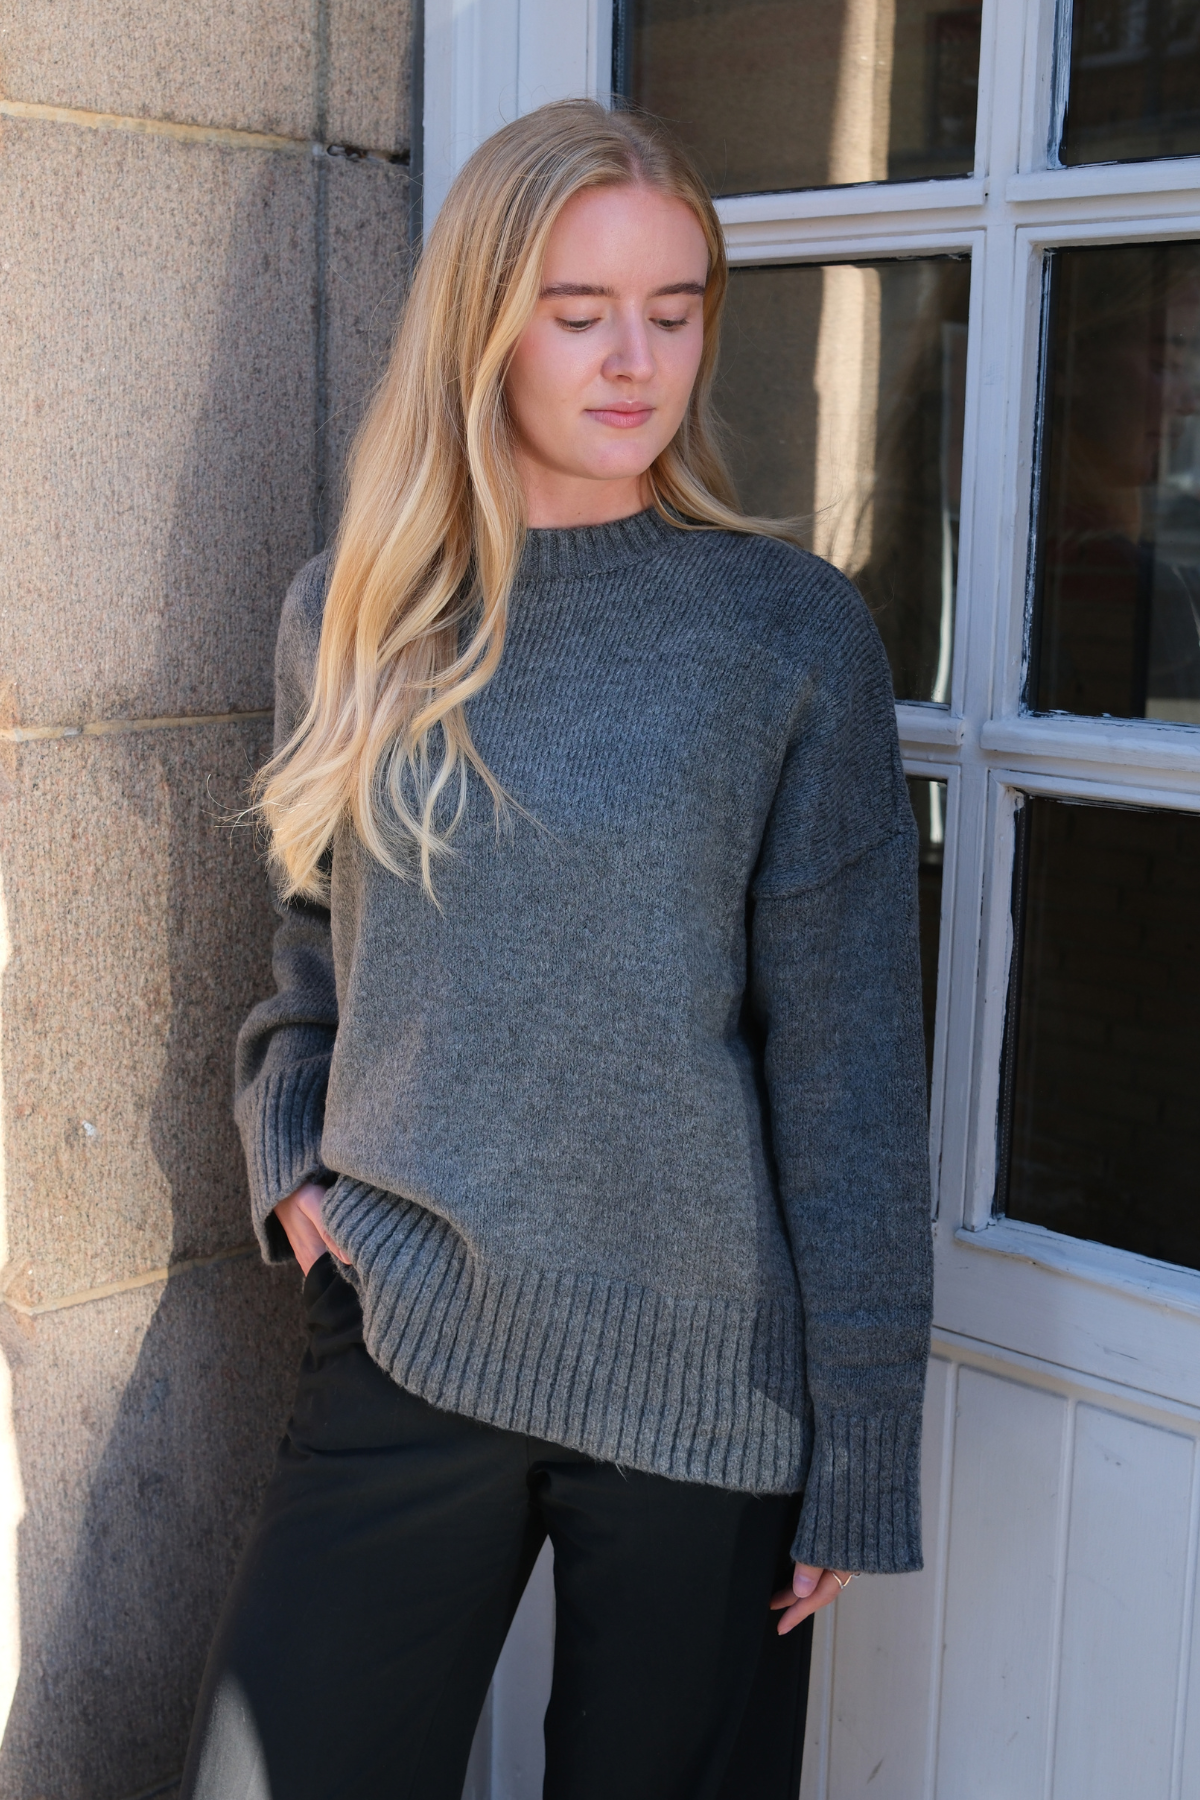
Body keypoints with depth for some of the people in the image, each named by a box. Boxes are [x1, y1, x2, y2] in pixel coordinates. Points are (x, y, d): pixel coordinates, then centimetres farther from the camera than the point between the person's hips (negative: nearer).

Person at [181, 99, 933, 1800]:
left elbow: (847, 1053, -6)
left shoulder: (789, 628, -6)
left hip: (701, 1369, -2)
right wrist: (287, 1150, 0)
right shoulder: (354, 612, 3)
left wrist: (862, 1437, -6)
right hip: (403, 1335, 3)